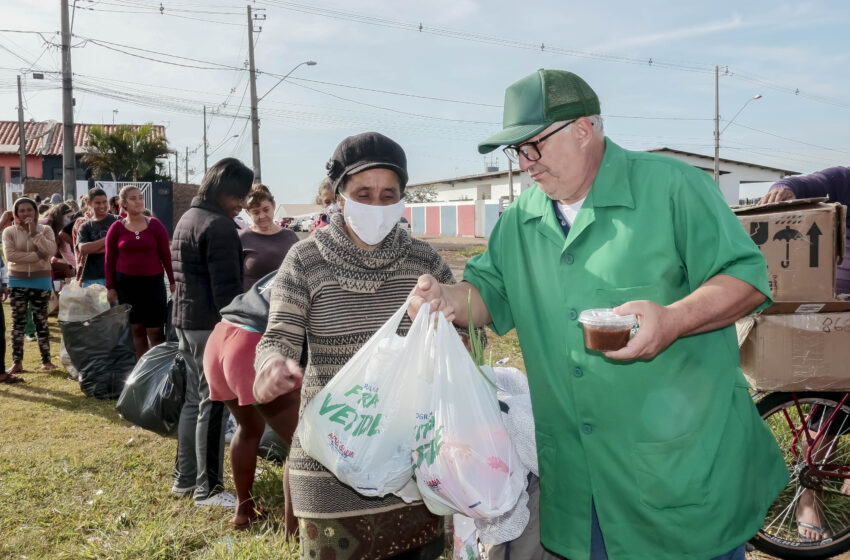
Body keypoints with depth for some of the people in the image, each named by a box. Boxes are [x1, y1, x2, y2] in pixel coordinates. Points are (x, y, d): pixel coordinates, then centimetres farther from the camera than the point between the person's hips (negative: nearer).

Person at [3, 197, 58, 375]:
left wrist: (34, 232, -17)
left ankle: (46, 360, 13)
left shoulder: (45, 230, 0)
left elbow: (51, 251, -16)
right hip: (17, 281, 0)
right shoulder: (9, 232, -1)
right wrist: (37, 256, -20)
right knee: (18, 322, 4)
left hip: (41, 280, 0)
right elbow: (10, 255, -16)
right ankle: (17, 362, 9)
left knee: (41, 321, 6)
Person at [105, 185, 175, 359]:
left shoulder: (155, 225, 1)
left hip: (153, 281, -1)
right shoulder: (116, 228, 3)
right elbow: (110, 260, 6)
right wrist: (110, 287, 2)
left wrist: (172, 282, -1)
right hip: (125, 284, 1)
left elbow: (166, 255, 2)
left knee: (155, 331, -5)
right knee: (136, 329, 6)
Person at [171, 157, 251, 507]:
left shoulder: (187, 219, 16)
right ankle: (208, 488, 3)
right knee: (213, 405, -3)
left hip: (185, 321, 10)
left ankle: (184, 478, 26)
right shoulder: (219, 226, -15)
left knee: (194, 400, 17)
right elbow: (227, 288, -19)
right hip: (211, 325, -10)